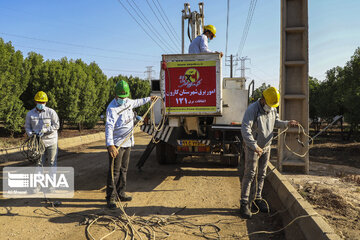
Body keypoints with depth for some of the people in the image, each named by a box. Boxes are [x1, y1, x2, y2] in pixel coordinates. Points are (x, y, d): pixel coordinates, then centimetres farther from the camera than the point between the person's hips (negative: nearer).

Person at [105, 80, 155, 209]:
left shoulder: (128, 102, 10)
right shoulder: (112, 108, -17)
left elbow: (136, 102, 35)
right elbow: (109, 126, -29)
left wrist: (149, 98, 48)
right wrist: (110, 145, -41)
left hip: (127, 142, 8)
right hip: (116, 144, -8)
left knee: (123, 170, 14)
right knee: (114, 171, -6)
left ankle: (121, 194, 25)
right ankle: (110, 198, 1)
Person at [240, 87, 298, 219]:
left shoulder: (272, 109, 3)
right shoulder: (252, 109, -21)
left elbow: (276, 122, 21)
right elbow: (245, 129, -31)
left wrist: (287, 123, 2)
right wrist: (254, 146, -36)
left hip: (266, 146, 7)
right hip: (252, 147, -7)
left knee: (262, 174, 13)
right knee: (249, 174, -6)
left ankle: (258, 198, 27)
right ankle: (244, 203, 0)